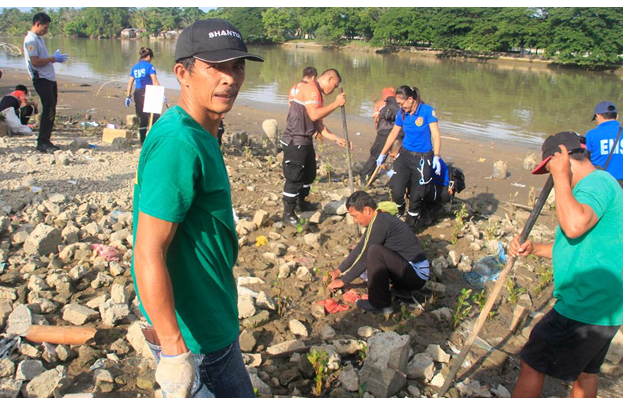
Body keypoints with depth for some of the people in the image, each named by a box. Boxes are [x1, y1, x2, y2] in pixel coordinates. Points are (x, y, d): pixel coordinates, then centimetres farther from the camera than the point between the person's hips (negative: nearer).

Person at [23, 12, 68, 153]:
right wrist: (53, 58, -12)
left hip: (50, 79, 10)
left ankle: (46, 141, 16)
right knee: (48, 110, -11)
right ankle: (42, 143, -6)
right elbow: (35, 62, -19)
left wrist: (55, 59, 11)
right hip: (41, 79, -10)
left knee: (51, 110, 10)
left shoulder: (39, 38, 19)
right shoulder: (31, 40, -11)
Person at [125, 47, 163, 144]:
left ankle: (143, 141, 14)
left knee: (142, 118, 11)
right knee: (155, 116, 2)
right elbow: (155, 81, -13)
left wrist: (128, 97, 13)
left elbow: (130, 83, 10)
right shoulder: (149, 66, -5)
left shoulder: (134, 67, 13)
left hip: (138, 94, 6)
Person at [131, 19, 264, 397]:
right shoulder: (178, 144, -28)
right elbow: (149, 254, -29)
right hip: (196, 335, -10)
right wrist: (174, 350, -27)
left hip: (213, 314, 10)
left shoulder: (201, 133, 3)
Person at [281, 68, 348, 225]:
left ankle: (301, 202, 40)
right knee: (295, 177, -5)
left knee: (309, 173, 22)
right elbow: (314, 115, -26)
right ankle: (288, 213, 4)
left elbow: (319, 125, 18)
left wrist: (336, 139, 12)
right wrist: (336, 104, -18)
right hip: (295, 141, -10)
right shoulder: (310, 89, -14)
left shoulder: (317, 94, 18)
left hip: (305, 141, 10)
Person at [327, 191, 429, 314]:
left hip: (416, 274, -10)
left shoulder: (379, 223, -21)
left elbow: (364, 257, -16)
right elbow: (360, 249, 14)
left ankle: (380, 303, -13)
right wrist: (338, 270, 15)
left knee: (375, 252, -26)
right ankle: (402, 288, 16)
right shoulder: (379, 219, 7)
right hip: (416, 273, 10)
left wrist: (343, 280, -6)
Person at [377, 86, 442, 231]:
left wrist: (436, 157, -22)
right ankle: (398, 213, 19)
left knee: (416, 196, 1)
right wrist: (382, 154, 20)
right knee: (396, 191, -10)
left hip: (423, 158, -3)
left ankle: (409, 227, 19)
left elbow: (435, 135, -13)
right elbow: (393, 134, 14)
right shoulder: (402, 113, 3)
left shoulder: (428, 111, -10)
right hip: (405, 155, 4)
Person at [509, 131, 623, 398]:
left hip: (583, 309, -11)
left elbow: (574, 226, -38)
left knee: (532, 364, 1)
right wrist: (534, 248, 10)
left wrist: (561, 176, -27)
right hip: (603, 307, 11)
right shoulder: (599, 185, 17)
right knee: (585, 373, 23)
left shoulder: (597, 183, -18)